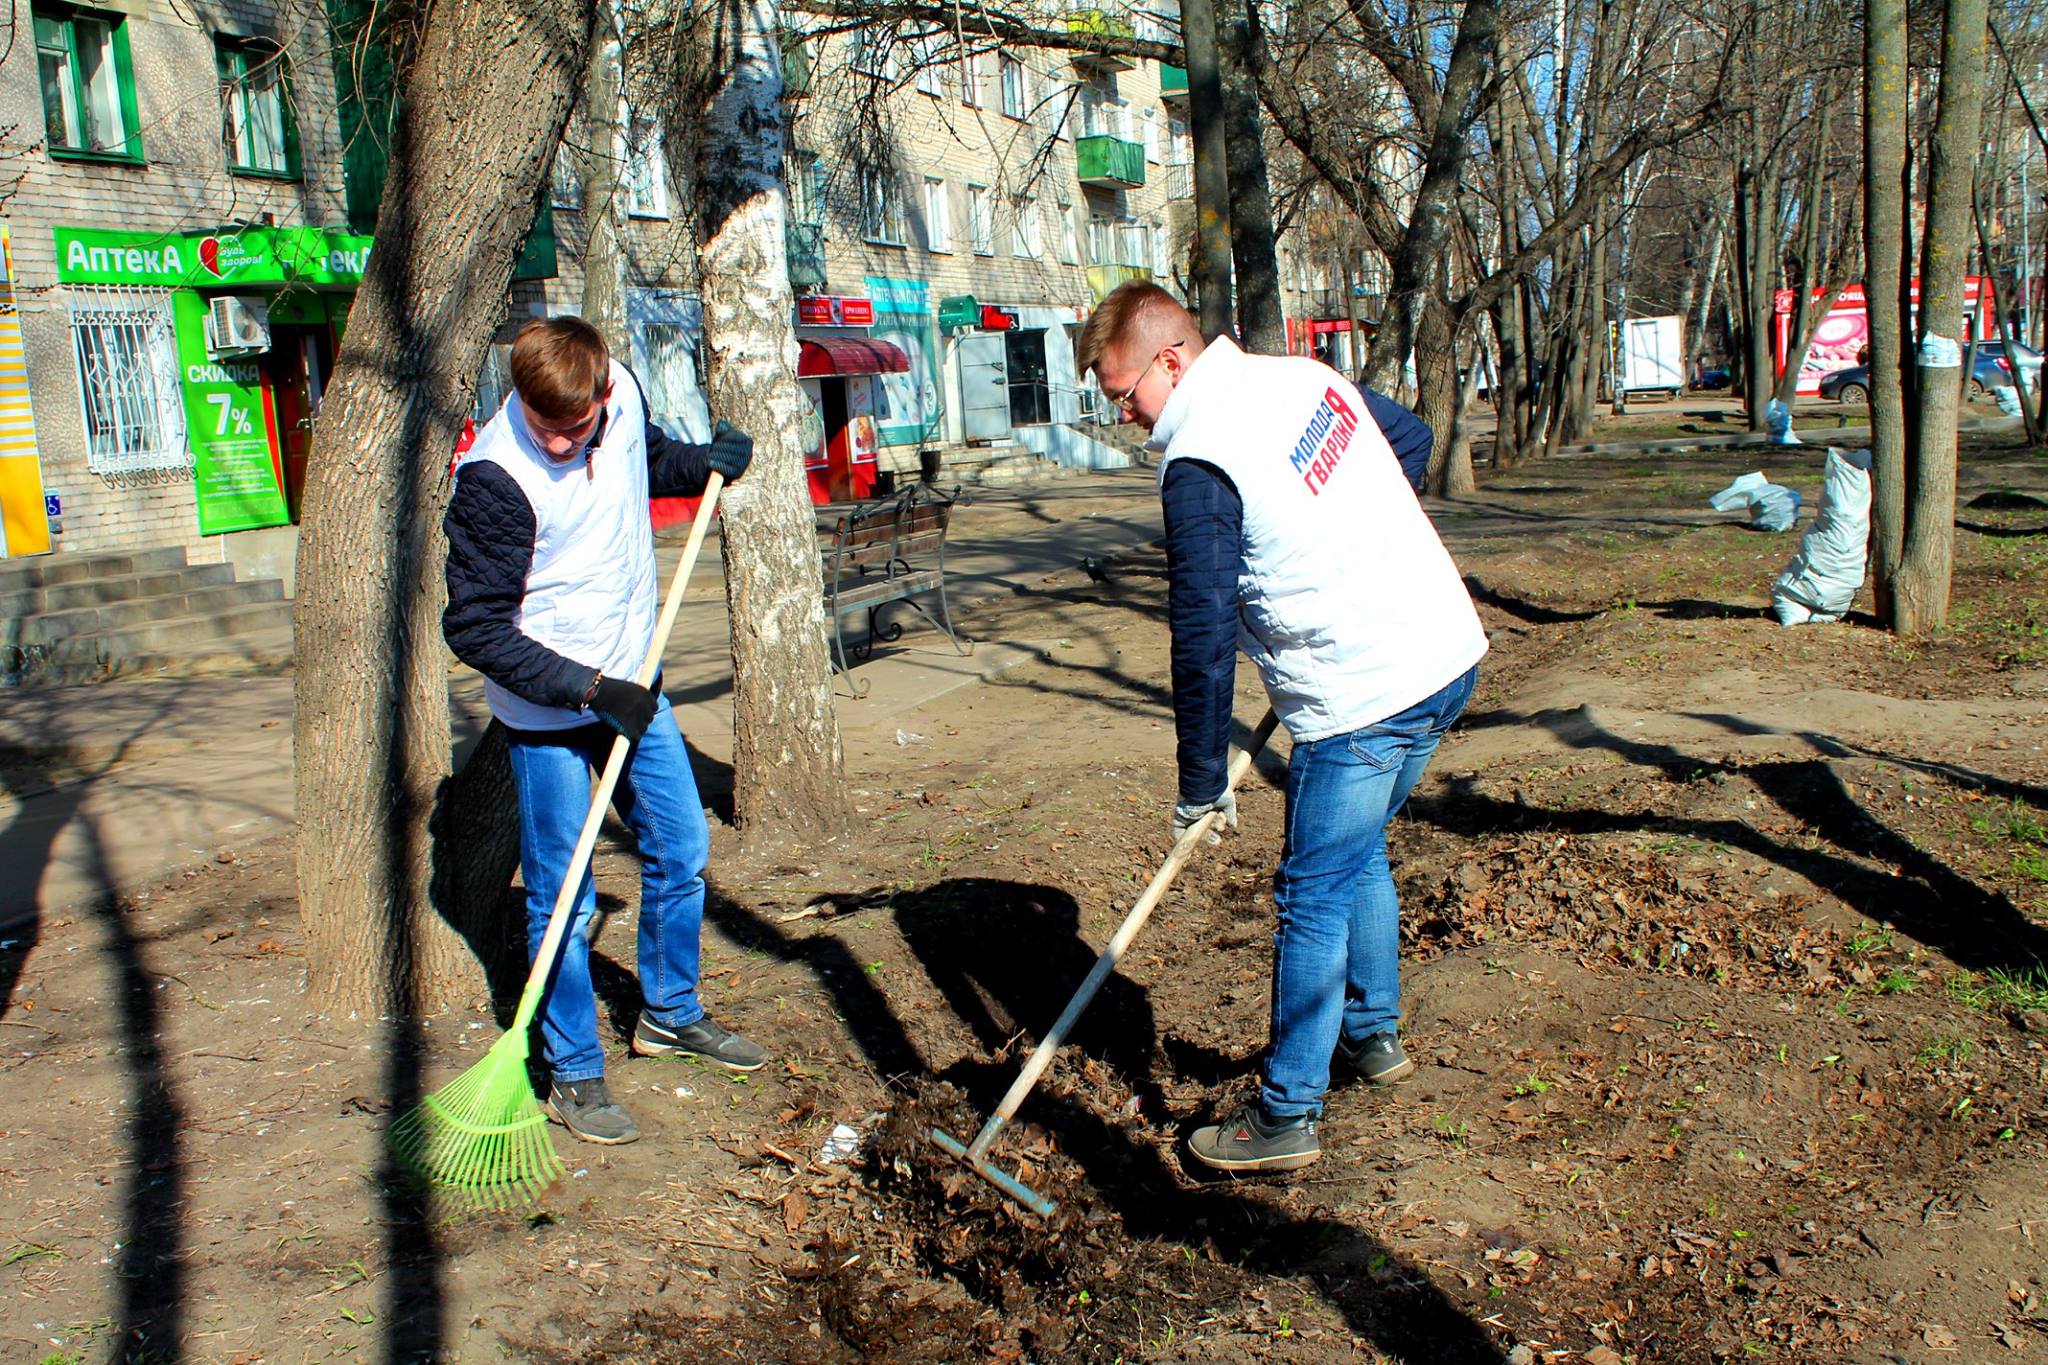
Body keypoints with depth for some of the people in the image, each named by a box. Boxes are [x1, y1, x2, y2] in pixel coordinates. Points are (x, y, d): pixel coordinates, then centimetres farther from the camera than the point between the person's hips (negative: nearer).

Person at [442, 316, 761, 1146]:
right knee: (563, 900, 1)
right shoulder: (496, 478, -26)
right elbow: (474, 628, -22)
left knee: (681, 850, 16)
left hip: (629, 684, 7)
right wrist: (589, 689, -24)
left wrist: (702, 463, 2)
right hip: (546, 709, -7)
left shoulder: (622, 396, -7)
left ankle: (669, 1015, 36)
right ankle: (574, 1076, 18)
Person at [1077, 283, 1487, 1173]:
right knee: (1359, 855, 24)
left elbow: (1203, 641, -16)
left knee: (1314, 900, 1)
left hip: (1364, 698, -9)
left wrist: (1201, 788, -7)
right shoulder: (1310, 379, 8)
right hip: (1448, 648, 9)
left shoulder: (1198, 465, -17)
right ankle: (1373, 1035, 40)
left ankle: (1286, 1119, 11)